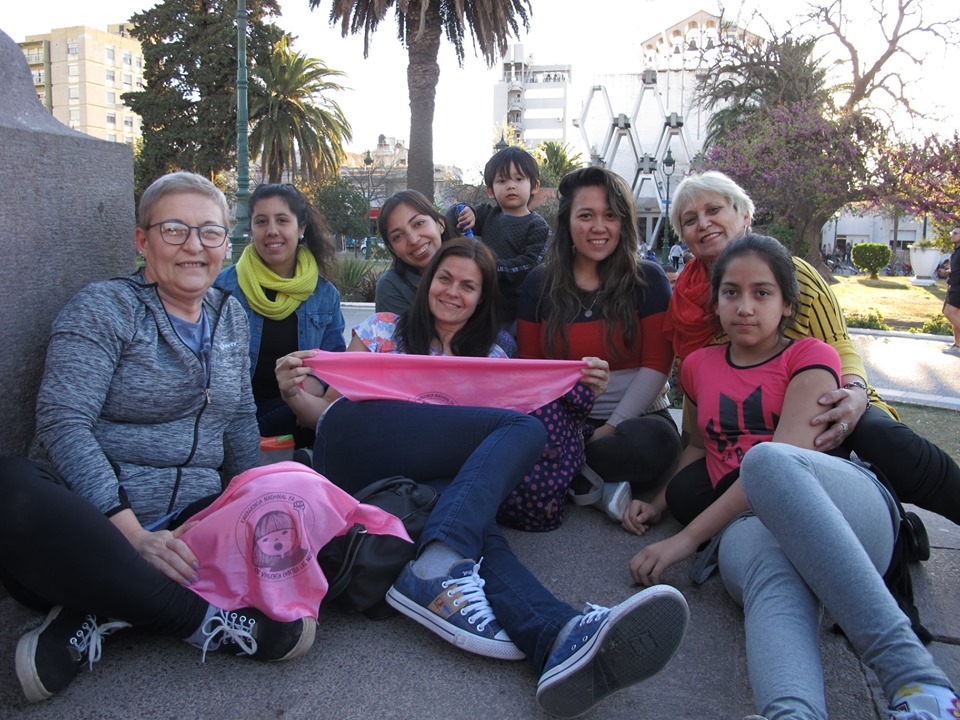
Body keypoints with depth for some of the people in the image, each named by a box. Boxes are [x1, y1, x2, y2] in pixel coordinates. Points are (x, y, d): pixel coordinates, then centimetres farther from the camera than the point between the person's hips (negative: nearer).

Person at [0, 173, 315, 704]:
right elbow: (64, 424, -15)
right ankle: (200, 618, -30)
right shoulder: (103, 308, -3)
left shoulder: (230, 316, 15)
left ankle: (106, 614, -19)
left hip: (191, 523, 5)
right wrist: (132, 533, -26)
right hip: (90, 519, -4)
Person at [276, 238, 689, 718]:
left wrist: (580, 394, 1)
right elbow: (329, 411, 16)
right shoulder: (382, 332, 18)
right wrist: (293, 394, -5)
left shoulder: (492, 360, 24)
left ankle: (561, 641, -58)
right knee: (522, 429, -23)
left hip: (432, 482, 3)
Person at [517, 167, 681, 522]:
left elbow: (656, 365, -4)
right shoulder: (539, 284, 9)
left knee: (655, 440, -37)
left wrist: (612, 428, -15)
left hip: (634, 417, 0)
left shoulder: (648, 279, 2)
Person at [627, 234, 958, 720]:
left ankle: (914, 677, -47)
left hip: (851, 507, -2)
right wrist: (658, 503, 18)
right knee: (770, 567, -39)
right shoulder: (699, 366, 22)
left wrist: (688, 537, -15)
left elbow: (780, 457, -9)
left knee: (767, 459, -39)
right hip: (746, 520, 2)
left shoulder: (811, 357, 8)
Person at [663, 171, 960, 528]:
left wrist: (856, 392, -25)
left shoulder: (791, 271, -4)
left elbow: (841, 348, -3)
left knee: (884, 438, -38)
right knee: (684, 491, -29)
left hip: (821, 412, -2)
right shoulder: (687, 304, 4)